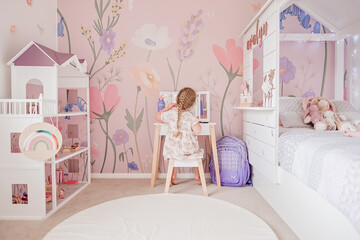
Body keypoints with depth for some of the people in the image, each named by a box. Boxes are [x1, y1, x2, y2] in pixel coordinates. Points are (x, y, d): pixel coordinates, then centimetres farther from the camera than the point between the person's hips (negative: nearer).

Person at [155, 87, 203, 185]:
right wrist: (198, 123, -7)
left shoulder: (170, 113, -11)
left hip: (173, 149, 2)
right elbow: (197, 131, -27)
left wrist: (166, 108, 18)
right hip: (189, 150, -2)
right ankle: (197, 176, 40)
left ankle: (173, 177, 41)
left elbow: (158, 117, 7)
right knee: (196, 151, 33)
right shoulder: (190, 116, -19)